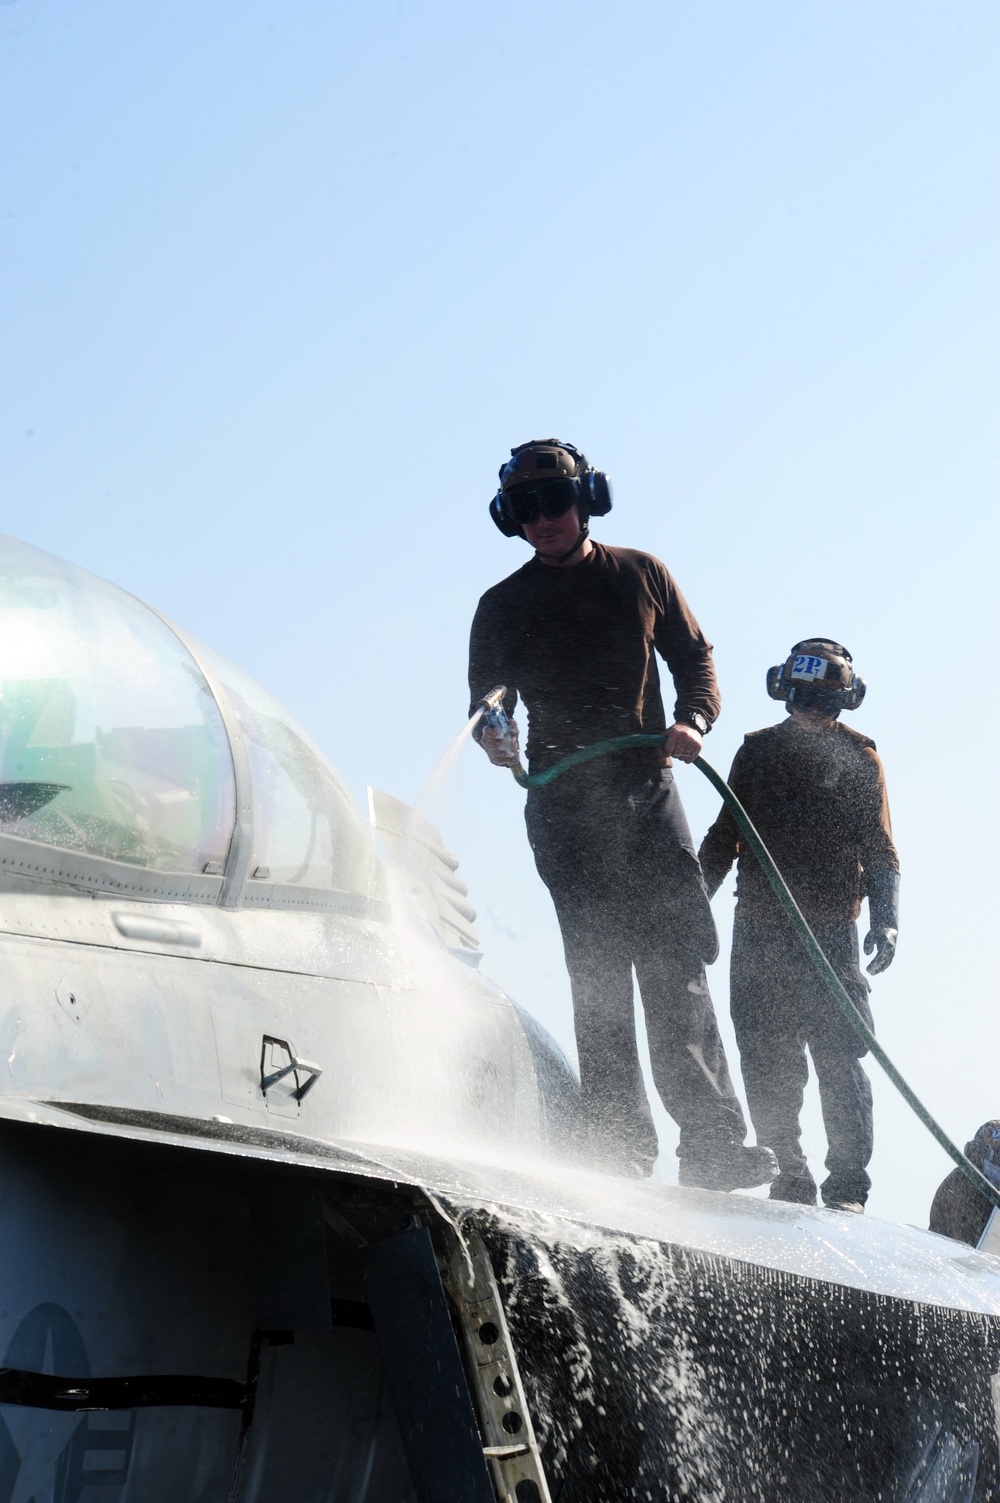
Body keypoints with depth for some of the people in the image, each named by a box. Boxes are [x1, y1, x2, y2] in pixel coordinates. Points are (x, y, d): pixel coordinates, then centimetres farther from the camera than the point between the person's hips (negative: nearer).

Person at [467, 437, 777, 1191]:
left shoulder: (641, 576, 12)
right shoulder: (504, 607, 10)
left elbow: (695, 657, 15)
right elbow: (487, 703, 8)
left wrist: (694, 719, -6)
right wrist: (494, 736, -16)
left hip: (648, 793, 1)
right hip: (565, 808, -1)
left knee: (676, 967, -6)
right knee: (600, 974, -8)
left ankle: (713, 1141, -8)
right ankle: (623, 1150, -8)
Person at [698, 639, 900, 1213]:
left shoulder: (860, 759, 8)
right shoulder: (758, 752, 14)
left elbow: (880, 852, 8)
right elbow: (725, 838, 20)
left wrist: (886, 921, -6)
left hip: (831, 933, -2)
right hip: (759, 933, 3)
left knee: (839, 1059, -9)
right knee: (768, 1068, -1)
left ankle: (847, 1188, -4)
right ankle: (791, 1182, 7)